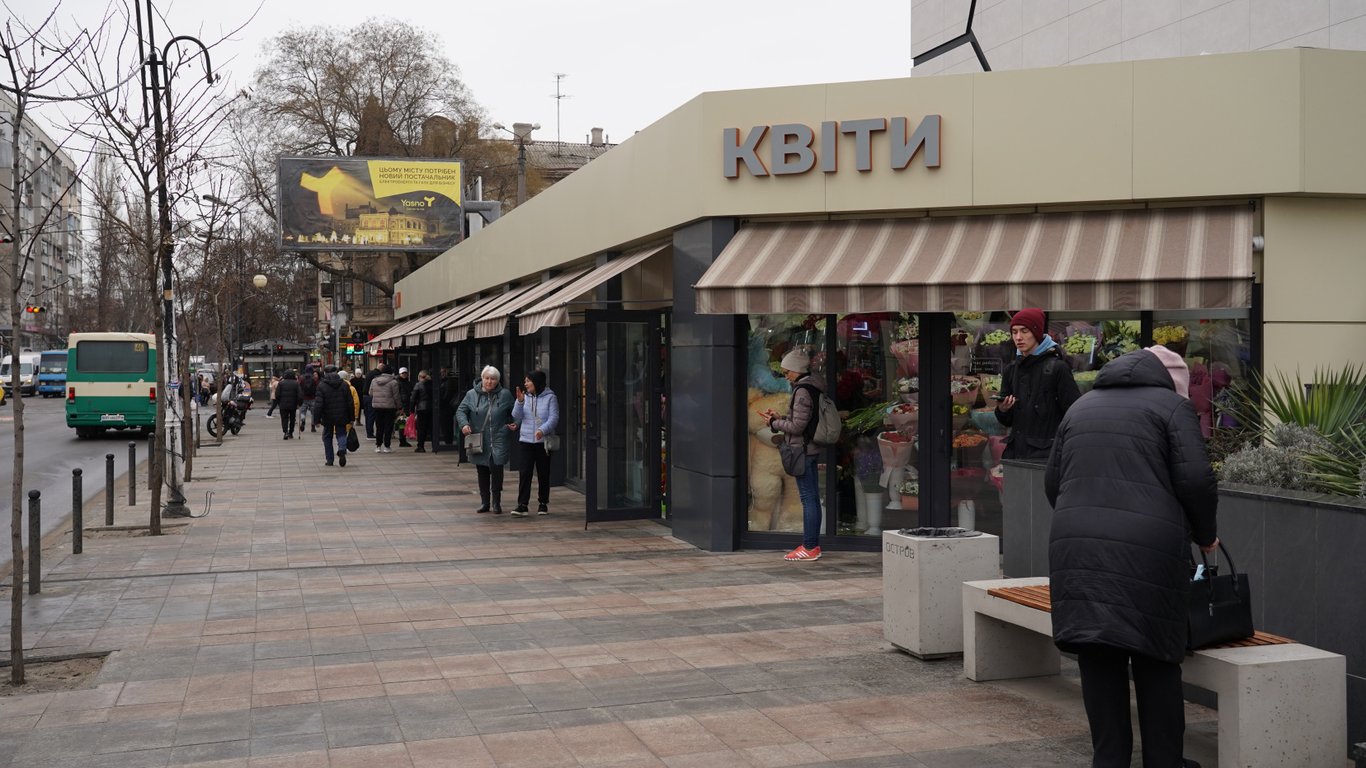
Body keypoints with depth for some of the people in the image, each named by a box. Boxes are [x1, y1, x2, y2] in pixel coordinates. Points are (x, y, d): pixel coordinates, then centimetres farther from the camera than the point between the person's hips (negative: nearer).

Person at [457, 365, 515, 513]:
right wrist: (464, 424, -15)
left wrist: (510, 427, -3)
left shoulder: (505, 394, 3)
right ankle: (484, 502, 19)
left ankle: (496, 503, 3)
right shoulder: (472, 394, 4)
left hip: (498, 441, -2)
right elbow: (461, 411, 3)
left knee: (496, 469, -8)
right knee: (482, 472, 9)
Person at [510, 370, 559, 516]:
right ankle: (523, 505, -8)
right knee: (524, 473, -7)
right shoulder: (525, 397, 6)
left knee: (543, 474, 7)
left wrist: (542, 430, -24)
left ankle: (543, 503, 20)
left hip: (543, 442, -2)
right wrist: (520, 402, -13)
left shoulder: (550, 397, -3)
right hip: (526, 441, 2)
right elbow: (516, 418, 2)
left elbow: (554, 418, -9)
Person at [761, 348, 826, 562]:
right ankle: (813, 545, 19)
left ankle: (809, 547, -3)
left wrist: (774, 423, -5)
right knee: (813, 498, 12)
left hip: (802, 450, -10)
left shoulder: (802, 391, -16)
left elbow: (797, 426, -19)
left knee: (808, 498, -6)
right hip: (812, 449, 10)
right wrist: (779, 418, 13)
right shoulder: (812, 388, 14)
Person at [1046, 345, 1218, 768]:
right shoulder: (1172, 406, 8)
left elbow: (1052, 481, 21)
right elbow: (1196, 479, -3)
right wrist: (1205, 535, 12)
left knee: (1099, 664, 8)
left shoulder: (1081, 407, 23)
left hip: (1076, 546, 4)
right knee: (1156, 664, 6)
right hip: (1147, 552, -4)